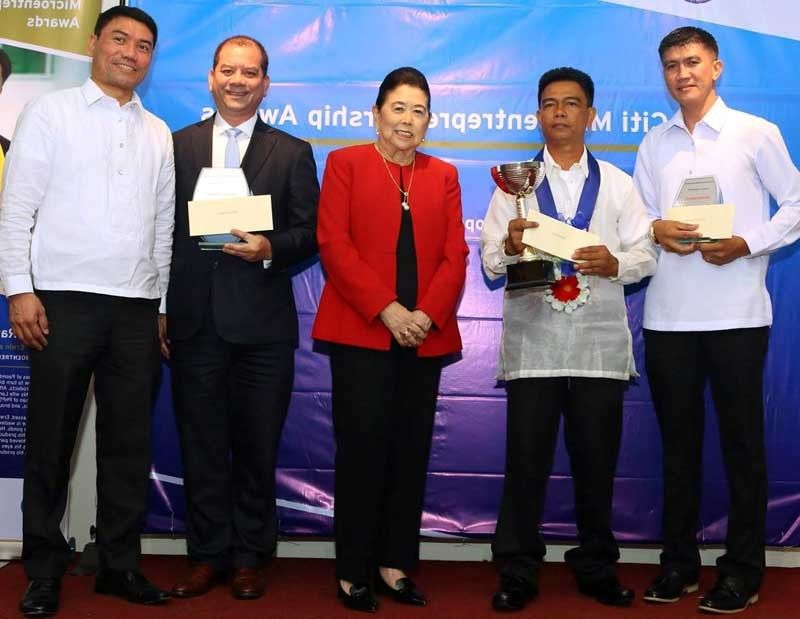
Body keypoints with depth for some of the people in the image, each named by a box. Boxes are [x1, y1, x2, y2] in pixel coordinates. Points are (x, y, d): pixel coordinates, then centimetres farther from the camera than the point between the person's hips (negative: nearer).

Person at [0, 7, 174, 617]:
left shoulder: (158, 133, 15)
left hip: (137, 307, 4)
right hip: (64, 299, -3)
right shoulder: (50, 112, 4)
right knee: (51, 440, 4)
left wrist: (165, 306, 10)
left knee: (129, 442, 6)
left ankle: (120, 564, 18)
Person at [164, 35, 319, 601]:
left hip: (262, 323, -1)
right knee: (201, 444, 8)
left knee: (257, 445, 7)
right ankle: (208, 554, 21)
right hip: (194, 318, 1)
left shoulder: (292, 153, 7)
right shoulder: (178, 145, 10)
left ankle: (249, 557, 20)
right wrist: (159, 311, 2)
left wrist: (271, 249, -17)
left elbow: (308, 234, 3)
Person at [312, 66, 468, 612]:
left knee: (411, 451, 5)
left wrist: (428, 313, -11)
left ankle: (396, 563, 15)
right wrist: (387, 310, -15)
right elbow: (334, 244, -5)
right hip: (362, 331, -3)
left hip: (425, 335, 3)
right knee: (363, 449, -3)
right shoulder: (345, 163, 7)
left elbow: (455, 255, 7)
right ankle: (353, 571, 8)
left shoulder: (444, 175, 16)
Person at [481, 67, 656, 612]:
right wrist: (509, 247, -19)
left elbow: (646, 256, 6)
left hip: (600, 344, 1)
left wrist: (614, 262, -14)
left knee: (597, 462, 7)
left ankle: (597, 567, 23)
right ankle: (518, 572, 12)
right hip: (531, 344, -1)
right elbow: (490, 263, 2)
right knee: (526, 461, 1)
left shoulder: (618, 184, 12)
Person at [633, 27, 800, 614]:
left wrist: (747, 244, -12)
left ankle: (743, 569, 13)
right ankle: (679, 562, 20)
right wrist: (654, 230, -8)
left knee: (742, 440, 3)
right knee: (678, 440, 9)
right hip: (668, 315, 4)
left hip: (737, 313, -3)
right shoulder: (654, 144, 13)